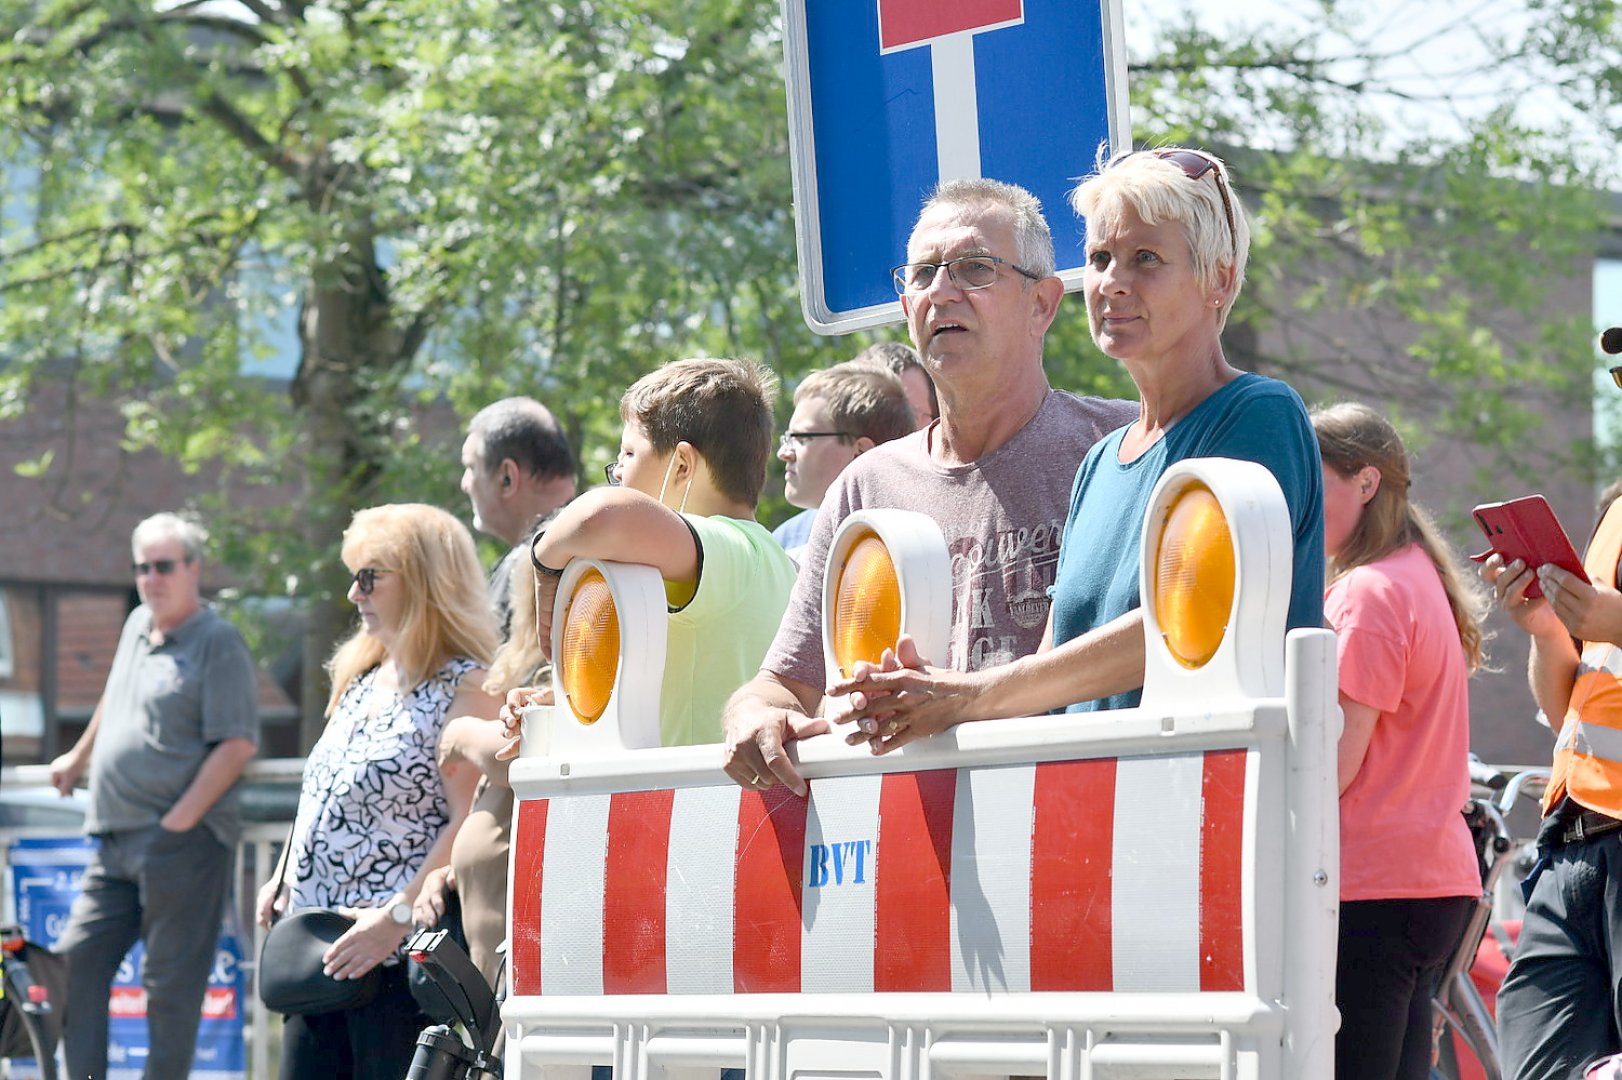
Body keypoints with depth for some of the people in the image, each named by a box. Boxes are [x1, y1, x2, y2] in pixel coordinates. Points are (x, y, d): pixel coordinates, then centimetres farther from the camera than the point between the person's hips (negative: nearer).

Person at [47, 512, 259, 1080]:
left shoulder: (218, 642, -9)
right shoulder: (138, 626, 16)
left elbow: (238, 743, -15)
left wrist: (181, 818, -19)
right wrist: (78, 758, 44)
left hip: (182, 842, -8)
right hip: (116, 841, 8)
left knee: (172, 984, -4)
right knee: (77, 964, 5)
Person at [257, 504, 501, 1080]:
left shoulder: (466, 687, -10)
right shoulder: (361, 681, 18)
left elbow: (472, 821, -19)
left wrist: (398, 915, -24)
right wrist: (284, 880, 12)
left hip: (400, 956, -9)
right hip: (322, 957, 9)